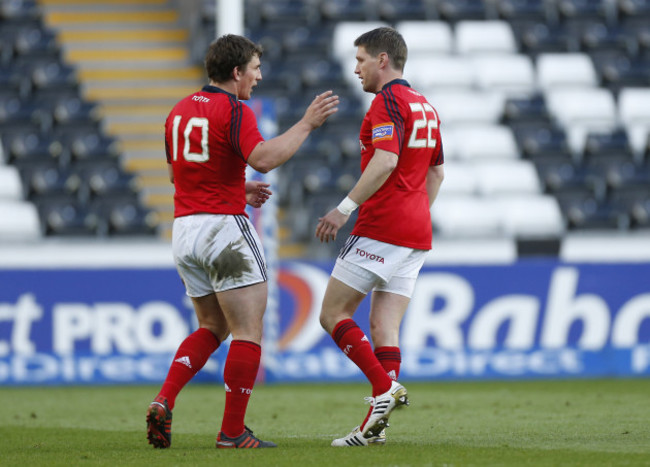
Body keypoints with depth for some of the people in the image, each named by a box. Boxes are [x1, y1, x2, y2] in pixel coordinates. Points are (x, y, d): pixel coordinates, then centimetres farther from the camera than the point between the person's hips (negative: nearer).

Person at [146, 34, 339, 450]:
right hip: (225, 227, -8)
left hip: (184, 228, 8)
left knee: (212, 328, 19)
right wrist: (307, 123, -21)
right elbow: (263, 158, -28)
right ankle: (233, 432, -4)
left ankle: (164, 401, -1)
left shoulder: (180, 111, 13)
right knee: (248, 332, -1)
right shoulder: (234, 111, -12)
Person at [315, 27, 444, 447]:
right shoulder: (425, 107, 19)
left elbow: (385, 161, -23)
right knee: (384, 328, 4)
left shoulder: (389, 100, -10)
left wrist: (345, 208, -22)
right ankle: (376, 426, -3)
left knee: (334, 313, -1)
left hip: (381, 226, -9)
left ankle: (385, 387, -14)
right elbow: (436, 172, 25)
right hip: (416, 232, 9)